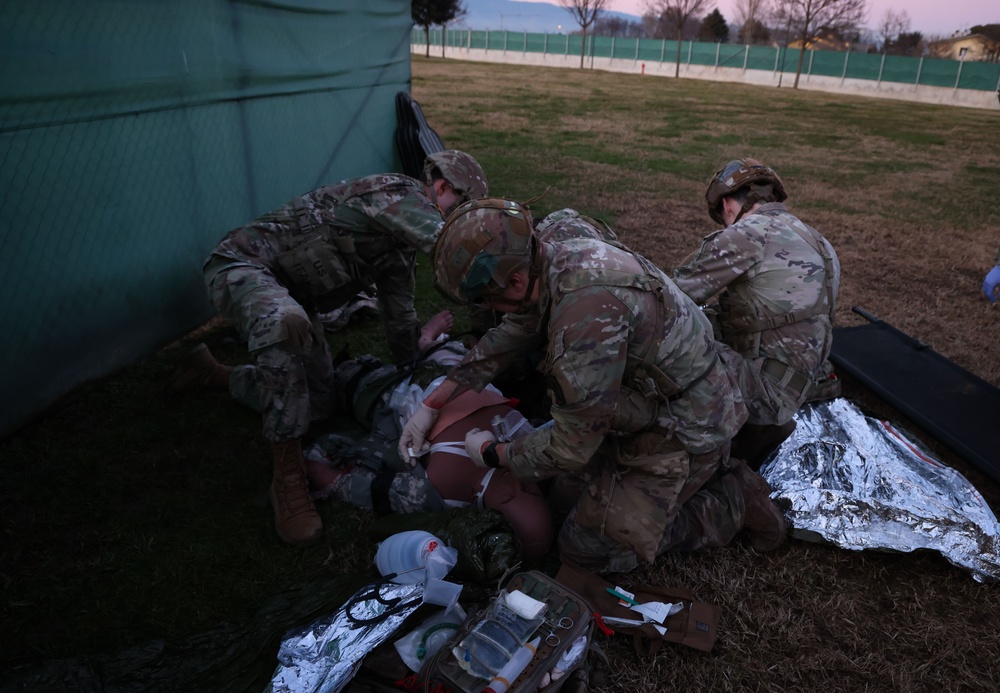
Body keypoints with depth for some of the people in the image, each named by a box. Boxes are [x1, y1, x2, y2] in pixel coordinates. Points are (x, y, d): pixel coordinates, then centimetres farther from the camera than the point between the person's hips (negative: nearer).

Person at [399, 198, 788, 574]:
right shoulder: (554, 259, -7)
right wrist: (430, 406, 11)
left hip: (682, 432, -9)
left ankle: (730, 502, 6)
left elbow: (571, 447, -25)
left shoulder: (588, 310, -36)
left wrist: (493, 454, -7)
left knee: (583, 547, 0)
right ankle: (707, 469, 18)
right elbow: (504, 339, 9)